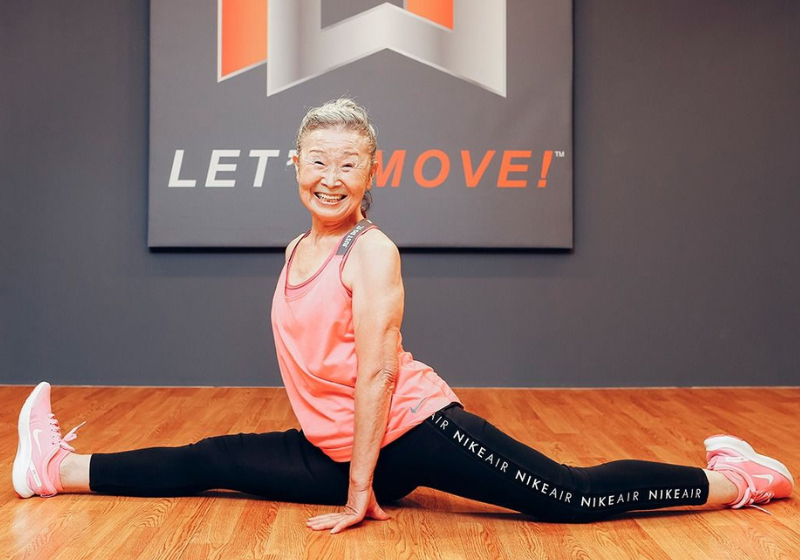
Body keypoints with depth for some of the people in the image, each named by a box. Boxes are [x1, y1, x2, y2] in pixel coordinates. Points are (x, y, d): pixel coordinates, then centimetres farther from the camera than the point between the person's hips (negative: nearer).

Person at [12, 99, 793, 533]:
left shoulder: (372, 252, -14)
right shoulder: (298, 248, 9)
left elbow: (377, 372, -17)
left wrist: (360, 493, -16)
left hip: (412, 429, -7)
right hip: (336, 446, 7)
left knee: (573, 497, -13)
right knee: (210, 463, 7)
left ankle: (732, 480, -1)